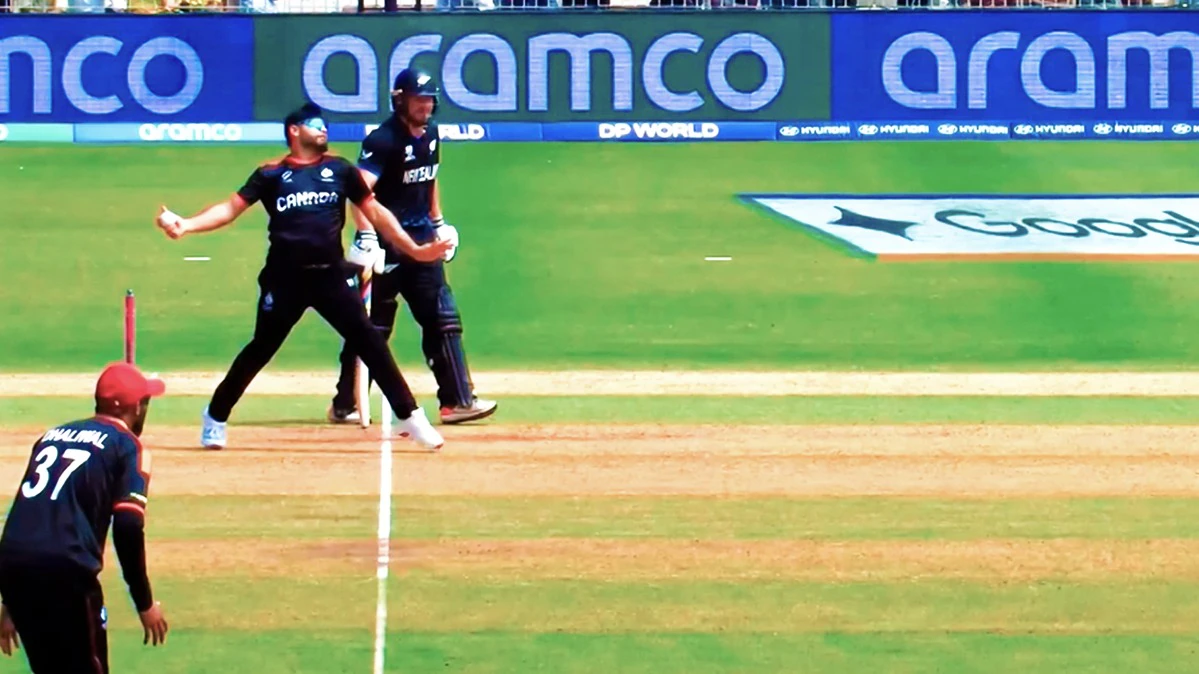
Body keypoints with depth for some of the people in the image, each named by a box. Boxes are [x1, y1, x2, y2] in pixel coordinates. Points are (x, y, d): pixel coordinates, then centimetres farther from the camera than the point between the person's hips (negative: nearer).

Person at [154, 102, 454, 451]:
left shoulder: (340, 170, 10)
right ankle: (215, 418, 20)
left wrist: (413, 249, 6)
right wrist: (185, 225, -18)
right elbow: (231, 208, -3)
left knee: (371, 342, -5)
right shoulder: (271, 174, 3)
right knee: (260, 350, 4)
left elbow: (375, 212, 13)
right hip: (285, 279, -2)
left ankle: (410, 417, -1)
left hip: (329, 278, 2)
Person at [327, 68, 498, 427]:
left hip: (421, 239, 8)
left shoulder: (429, 134, 8)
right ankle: (345, 406, 7)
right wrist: (367, 237, -39)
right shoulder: (384, 140, -17)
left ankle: (457, 400, 5)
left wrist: (438, 222, 22)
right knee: (373, 325, -2)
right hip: (387, 242, -8)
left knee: (443, 318, 4)